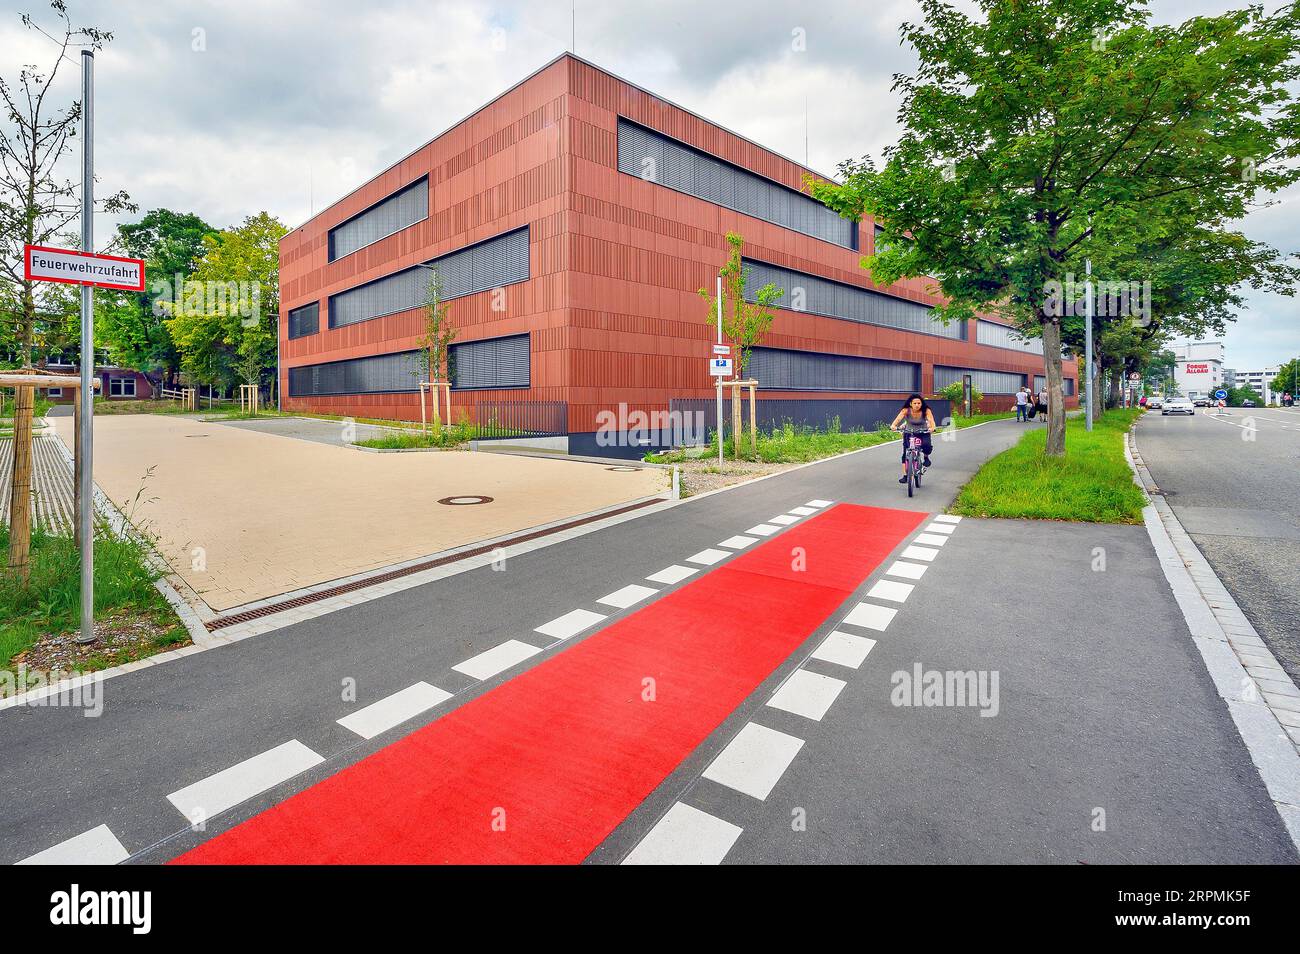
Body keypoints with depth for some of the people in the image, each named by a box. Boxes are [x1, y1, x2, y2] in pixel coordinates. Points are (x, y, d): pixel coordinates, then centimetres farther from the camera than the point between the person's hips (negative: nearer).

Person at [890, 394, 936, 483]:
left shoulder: (926, 411, -19)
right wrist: (893, 425, -55)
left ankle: (926, 457, 6)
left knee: (927, 446, -29)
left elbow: (931, 420, -33)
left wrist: (932, 428, -54)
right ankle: (905, 475, -2)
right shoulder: (906, 410, -20)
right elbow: (898, 418, -35)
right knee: (905, 453, -9)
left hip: (923, 432, 0)